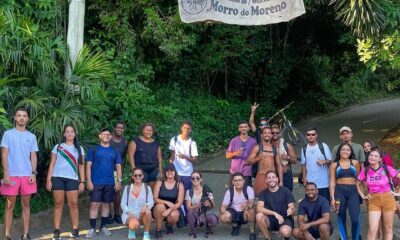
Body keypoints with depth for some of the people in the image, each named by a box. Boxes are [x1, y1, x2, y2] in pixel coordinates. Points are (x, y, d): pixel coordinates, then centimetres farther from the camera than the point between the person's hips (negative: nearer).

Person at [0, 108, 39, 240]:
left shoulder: (31, 136, 11)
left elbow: (33, 156, 10)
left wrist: (33, 173, -2)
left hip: (27, 175, 2)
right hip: (12, 175, -2)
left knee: (26, 204, 5)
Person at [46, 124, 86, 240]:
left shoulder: (79, 149, 13)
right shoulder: (58, 147, 11)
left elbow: (81, 166, 11)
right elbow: (52, 164, 8)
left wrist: (82, 182, 2)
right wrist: (48, 180, -1)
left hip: (72, 179, 0)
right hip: (57, 178, 0)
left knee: (73, 204, -5)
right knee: (58, 204, 0)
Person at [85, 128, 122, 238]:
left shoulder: (114, 151, 10)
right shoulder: (93, 149, 2)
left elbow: (118, 167, 11)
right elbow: (88, 165, -1)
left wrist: (119, 181, 1)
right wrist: (89, 181, -8)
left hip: (110, 183, 3)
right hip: (96, 182, -3)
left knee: (106, 204, 9)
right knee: (94, 204, -5)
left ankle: (103, 226, 19)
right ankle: (92, 228, 0)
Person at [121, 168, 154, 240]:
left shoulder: (147, 188, 6)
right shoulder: (127, 188, 6)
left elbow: (151, 202, -7)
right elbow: (123, 204, 2)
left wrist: (146, 205, -31)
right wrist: (129, 212, -17)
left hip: (142, 215, 1)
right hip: (129, 215, -1)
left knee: (148, 211, -35)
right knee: (135, 224, -35)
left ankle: (146, 234, -16)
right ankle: (131, 230, 6)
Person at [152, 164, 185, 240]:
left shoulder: (179, 185, -5)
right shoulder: (159, 183, -6)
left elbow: (180, 202, -10)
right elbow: (155, 199, -11)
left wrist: (169, 210, -27)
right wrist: (167, 202, -29)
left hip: (173, 209, 0)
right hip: (159, 209, 0)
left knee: (174, 215, -34)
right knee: (161, 206, -35)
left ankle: (169, 225, 7)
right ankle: (158, 230, -13)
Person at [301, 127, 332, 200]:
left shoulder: (323, 146, 0)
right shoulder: (304, 149, 9)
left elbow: (330, 161, 1)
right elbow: (303, 165, 13)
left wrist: (324, 161, -20)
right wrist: (304, 178, 3)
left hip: (324, 182, -2)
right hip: (310, 183, 2)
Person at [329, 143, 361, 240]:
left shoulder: (355, 163, 10)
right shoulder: (334, 165, 8)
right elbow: (332, 182, 5)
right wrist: (332, 197, -3)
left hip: (353, 191, 0)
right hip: (339, 191, 0)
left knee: (355, 219, -10)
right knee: (341, 218, 5)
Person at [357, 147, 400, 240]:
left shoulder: (387, 168, -7)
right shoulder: (365, 170, -1)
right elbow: (358, 184, 13)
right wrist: (363, 195, 6)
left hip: (388, 199, 0)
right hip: (373, 201, 0)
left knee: (388, 228, 8)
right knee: (372, 229, -10)